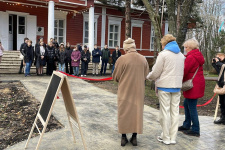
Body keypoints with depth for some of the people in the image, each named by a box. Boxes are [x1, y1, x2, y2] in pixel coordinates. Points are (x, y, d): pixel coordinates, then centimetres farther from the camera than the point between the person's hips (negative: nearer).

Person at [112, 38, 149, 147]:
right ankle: (134, 137, 18)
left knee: (124, 112, 8)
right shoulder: (143, 59, -1)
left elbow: (115, 77, -6)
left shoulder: (122, 59, -13)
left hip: (125, 91, -3)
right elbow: (145, 75, 6)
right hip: (139, 91, 3)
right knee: (137, 112, 12)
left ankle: (124, 137, 15)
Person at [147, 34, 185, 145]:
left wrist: (148, 77, 11)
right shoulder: (181, 55, 12)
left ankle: (166, 138, 11)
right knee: (175, 111, 9)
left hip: (164, 86, -5)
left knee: (165, 111, 2)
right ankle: (173, 138, 17)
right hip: (177, 86, 6)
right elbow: (181, 72, 16)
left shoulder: (163, 54, -8)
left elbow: (155, 72, -8)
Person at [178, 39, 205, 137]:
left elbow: (184, 71, -17)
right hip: (197, 84, 10)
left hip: (193, 86, -10)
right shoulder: (198, 56, 15)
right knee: (186, 104, 19)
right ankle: (186, 125, 30)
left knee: (192, 107, -2)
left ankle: (195, 130, 8)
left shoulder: (190, 57, -17)